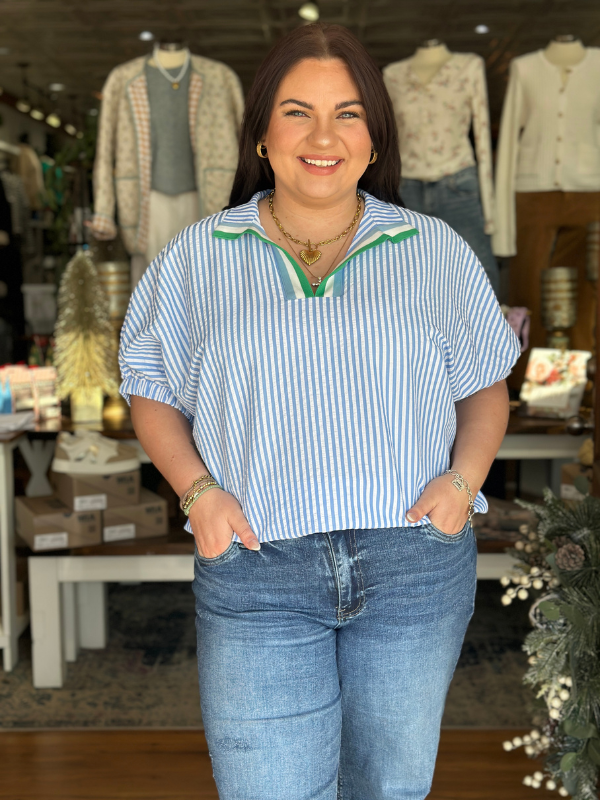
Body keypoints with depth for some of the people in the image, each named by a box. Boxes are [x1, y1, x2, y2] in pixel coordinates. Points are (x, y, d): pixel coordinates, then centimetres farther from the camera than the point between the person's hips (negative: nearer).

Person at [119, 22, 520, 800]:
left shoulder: (437, 253, 7)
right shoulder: (198, 257, 5)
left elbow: (485, 387, 11)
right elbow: (152, 394, 9)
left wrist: (464, 477, -7)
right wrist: (197, 490, -8)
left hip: (416, 563, 2)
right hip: (255, 568, -1)